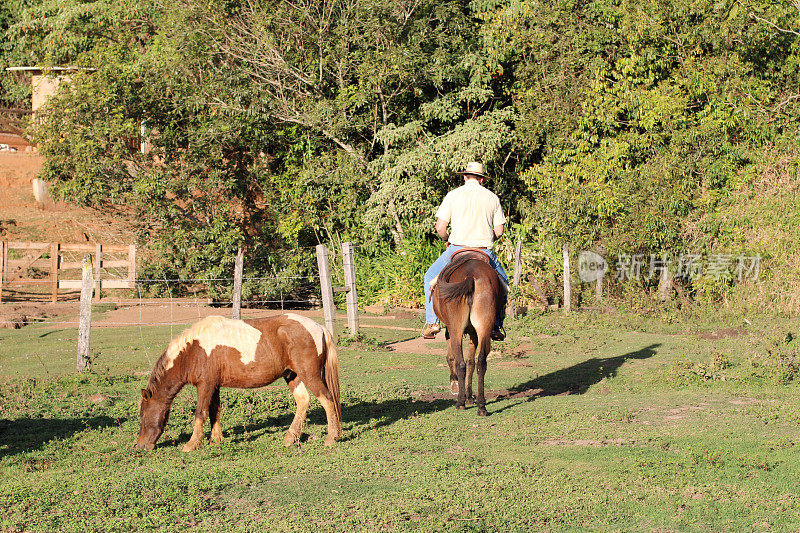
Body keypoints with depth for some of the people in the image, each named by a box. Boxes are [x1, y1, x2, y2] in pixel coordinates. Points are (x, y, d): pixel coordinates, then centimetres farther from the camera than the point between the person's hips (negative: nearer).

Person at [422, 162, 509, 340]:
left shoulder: (453, 195, 1)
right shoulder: (492, 197, 7)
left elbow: (440, 227, -4)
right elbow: (499, 230, 8)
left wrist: (447, 240, 17)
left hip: (458, 248, -1)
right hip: (485, 251, 1)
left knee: (431, 277, 20)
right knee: (502, 282, 26)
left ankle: (431, 322, 9)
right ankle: (496, 326, 17)